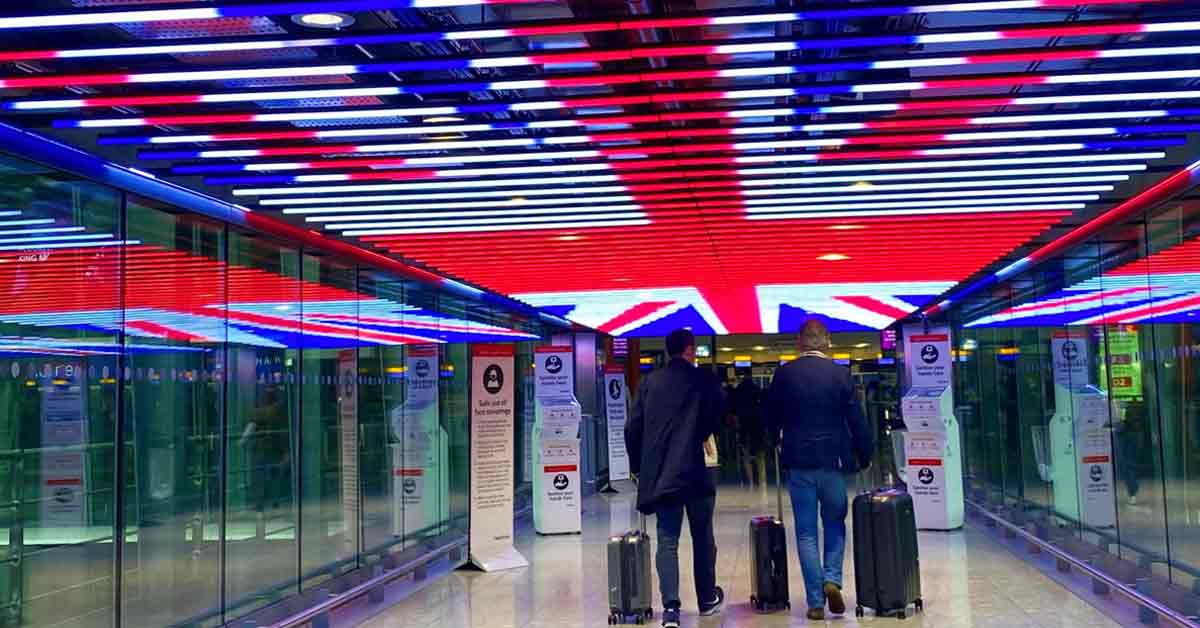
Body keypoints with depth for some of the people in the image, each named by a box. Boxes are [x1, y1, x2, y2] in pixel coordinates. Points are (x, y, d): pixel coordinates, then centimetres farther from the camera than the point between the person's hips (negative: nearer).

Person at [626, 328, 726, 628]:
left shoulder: (650, 382, 5)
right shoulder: (703, 381, -3)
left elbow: (633, 428, 4)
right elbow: (715, 423, -1)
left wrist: (639, 465, 14)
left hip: (659, 474, 2)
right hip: (694, 471, -2)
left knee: (667, 541, 2)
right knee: (702, 538, 15)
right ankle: (707, 599, 28)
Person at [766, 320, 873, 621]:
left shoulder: (784, 374, -2)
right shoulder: (840, 374, -5)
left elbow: (771, 417, 8)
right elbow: (857, 421, -3)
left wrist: (777, 444, 26)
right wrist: (864, 455, 10)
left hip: (798, 462, 0)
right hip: (833, 460, 0)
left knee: (806, 533, 6)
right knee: (834, 523, 18)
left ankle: (816, 602, 6)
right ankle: (832, 580, 0)